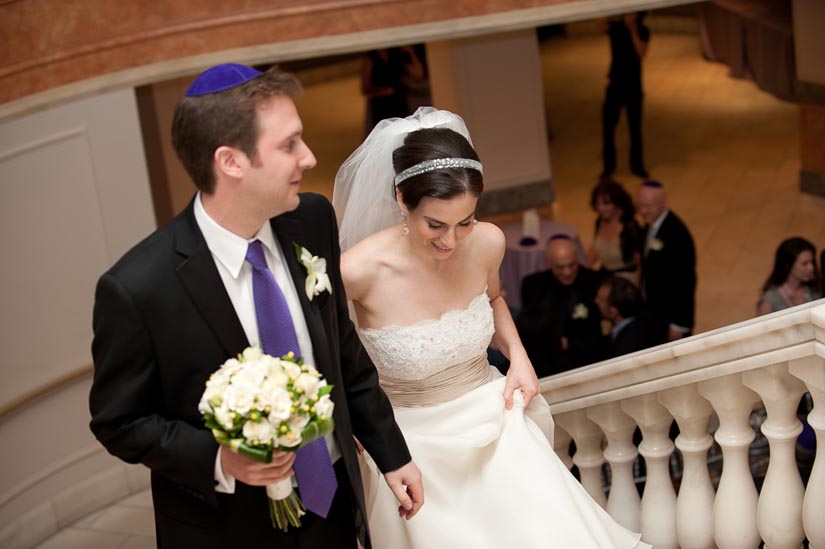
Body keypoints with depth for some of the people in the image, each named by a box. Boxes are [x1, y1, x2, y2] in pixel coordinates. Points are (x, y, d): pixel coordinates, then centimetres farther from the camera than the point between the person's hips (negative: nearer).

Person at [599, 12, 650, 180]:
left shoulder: (643, 31, -5)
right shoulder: (615, 27, -5)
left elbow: (641, 53, -21)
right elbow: (602, 23, -27)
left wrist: (633, 31, -26)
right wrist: (616, 16, -41)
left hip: (634, 88, 0)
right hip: (615, 86, 0)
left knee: (635, 129, 8)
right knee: (607, 128, 2)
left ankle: (637, 165, 24)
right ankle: (608, 166, 18)